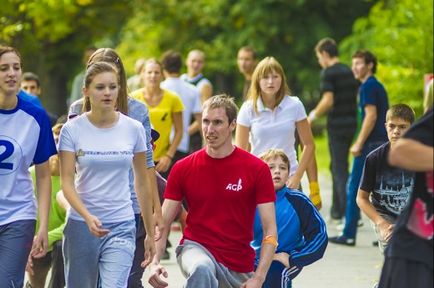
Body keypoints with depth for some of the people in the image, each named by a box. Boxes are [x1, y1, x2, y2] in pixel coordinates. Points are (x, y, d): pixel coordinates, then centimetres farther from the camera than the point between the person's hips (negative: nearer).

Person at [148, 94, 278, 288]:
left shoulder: (257, 169, -5)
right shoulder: (183, 168, -1)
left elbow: (270, 230, -6)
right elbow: (163, 222, 0)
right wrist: (154, 263, -18)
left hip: (239, 267, 2)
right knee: (201, 269, -36)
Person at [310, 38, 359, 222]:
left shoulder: (328, 72, -11)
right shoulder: (349, 72, 13)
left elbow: (328, 101, -20)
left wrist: (313, 115, -6)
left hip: (337, 125, -8)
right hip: (351, 124, 8)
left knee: (340, 170, -5)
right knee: (337, 167, 19)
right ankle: (337, 211, 24)